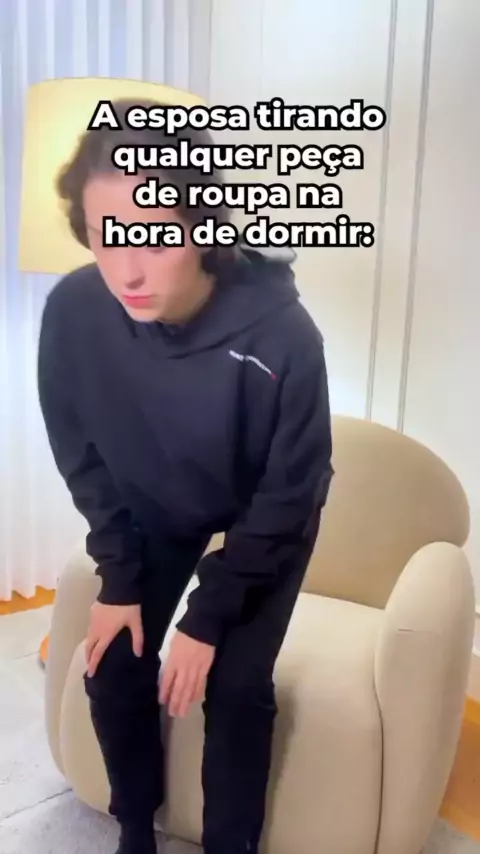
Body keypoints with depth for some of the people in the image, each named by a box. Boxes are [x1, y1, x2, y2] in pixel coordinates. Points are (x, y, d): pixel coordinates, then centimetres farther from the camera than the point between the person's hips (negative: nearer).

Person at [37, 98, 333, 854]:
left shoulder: (280, 333, -37)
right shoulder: (72, 312, -28)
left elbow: (287, 494, -23)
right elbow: (80, 453, -10)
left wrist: (206, 618, -18)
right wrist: (118, 578, -9)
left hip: (265, 521, -2)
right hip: (152, 512, 3)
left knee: (235, 686, -6)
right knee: (112, 669, 3)